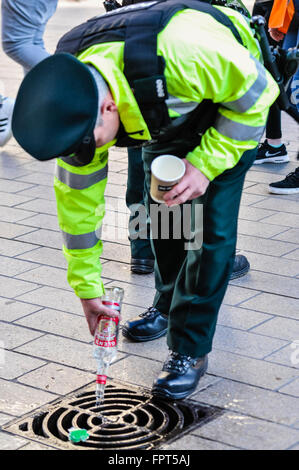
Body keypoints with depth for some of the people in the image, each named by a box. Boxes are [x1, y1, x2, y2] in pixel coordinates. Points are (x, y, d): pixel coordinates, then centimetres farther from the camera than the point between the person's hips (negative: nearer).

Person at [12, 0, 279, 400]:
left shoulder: (180, 53, -47)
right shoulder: (72, 96, -27)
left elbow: (256, 93, -27)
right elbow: (77, 193, -14)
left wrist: (204, 164, -33)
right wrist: (87, 286, -8)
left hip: (232, 101, -5)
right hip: (166, 114, 5)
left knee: (210, 226, -13)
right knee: (161, 213, 11)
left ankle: (190, 350, -2)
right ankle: (169, 306, 38)